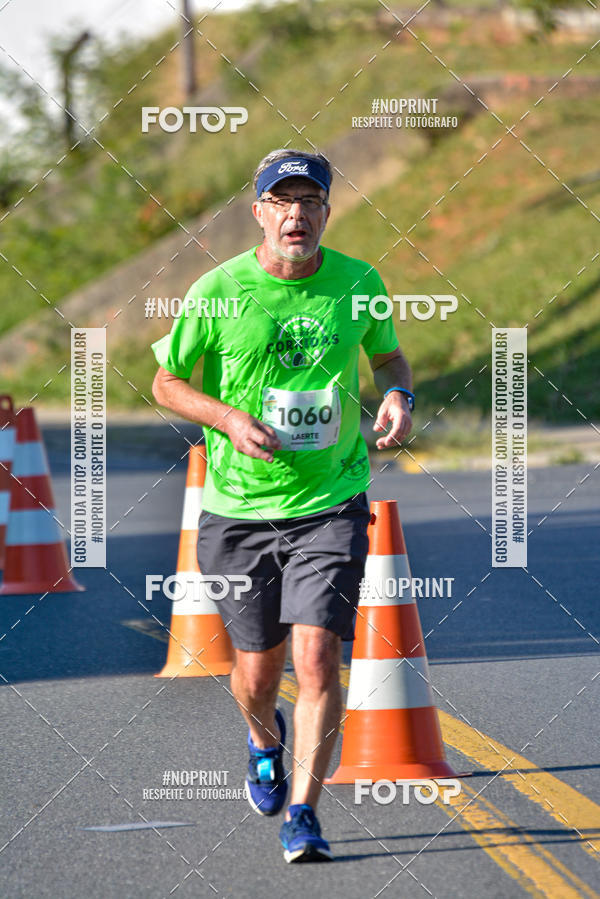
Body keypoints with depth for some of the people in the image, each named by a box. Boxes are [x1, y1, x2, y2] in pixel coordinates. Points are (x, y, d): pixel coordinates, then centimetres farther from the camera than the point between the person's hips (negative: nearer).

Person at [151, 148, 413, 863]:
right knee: (258, 670, 11)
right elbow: (166, 381, 3)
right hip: (237, 510, 0)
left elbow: (387, 355, 18)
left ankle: (303, 813, -6)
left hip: (330, 504, 0)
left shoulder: (358, 282, -1)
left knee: (317, 658, -15)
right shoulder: (219, 291, -7)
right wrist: (230, 419, -14)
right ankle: (264, 737, 47)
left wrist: (398, 395, -5)